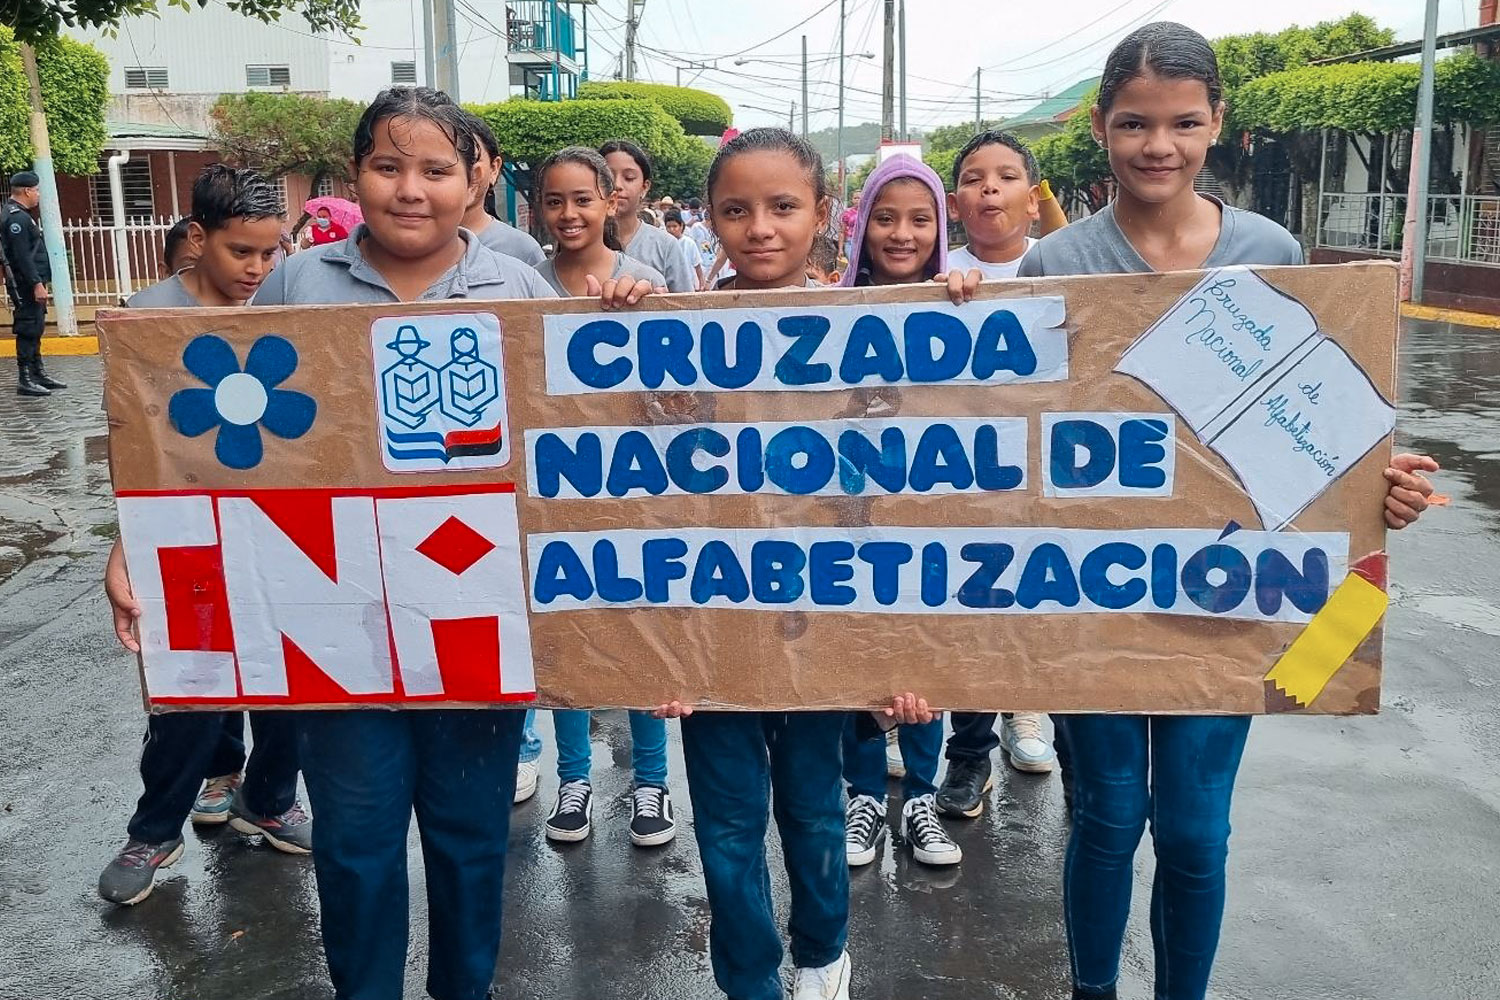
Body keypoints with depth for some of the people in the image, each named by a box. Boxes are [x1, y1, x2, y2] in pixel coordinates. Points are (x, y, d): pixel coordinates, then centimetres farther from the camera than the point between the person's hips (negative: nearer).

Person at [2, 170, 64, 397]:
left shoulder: (19, 214, 18)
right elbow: (22, 256, -22)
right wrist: (37, 284, -23)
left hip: (32, 283, 11)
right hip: (25, 285, -11)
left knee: (35, 328, 16)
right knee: (28, 330, -8)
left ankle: (38, 373, 25)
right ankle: (24, 380, -5)